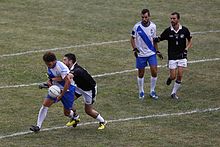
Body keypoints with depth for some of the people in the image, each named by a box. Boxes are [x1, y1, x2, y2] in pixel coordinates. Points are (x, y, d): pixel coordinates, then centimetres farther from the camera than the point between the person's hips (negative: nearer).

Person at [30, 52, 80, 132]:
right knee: (45, 104, -12)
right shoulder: (49, 67, -2)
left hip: (67, 89, -7)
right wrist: (49, 81, -7)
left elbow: (68, 82, -29)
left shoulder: (61, 67, -27)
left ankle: (75, 117, 41)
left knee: (67, 113, 4)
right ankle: (38, 126, -10)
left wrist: (61, 95, -25)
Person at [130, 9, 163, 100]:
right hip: (141, 54, -2)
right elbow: (132, 38, 0)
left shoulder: (153, 26, -2)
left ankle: (152, 92, 10)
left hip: (151, 53, 2)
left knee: (154, 72, -6)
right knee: (141, 74, 6)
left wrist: (157, 51, 8)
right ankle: (141, 92, 23)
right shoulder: (137, 26, -10)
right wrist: (134, 49, -14)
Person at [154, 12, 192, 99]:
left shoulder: (184, 30, -5)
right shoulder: (168, 31, -7)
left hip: (182, 56, 0)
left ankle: (174, 93, 9)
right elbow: (159, 39, 1)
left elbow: (190, 41, 8)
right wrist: (154, 39, -21)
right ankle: (170, 78, 33)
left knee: (179, 76, -7)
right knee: (173, 76, -4)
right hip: (172, 57, 0)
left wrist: (186, 49, -7)